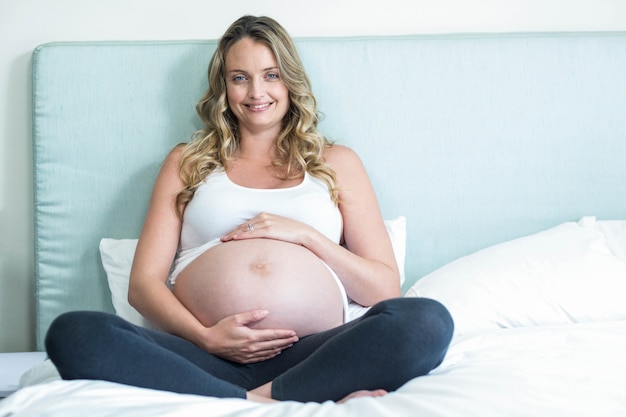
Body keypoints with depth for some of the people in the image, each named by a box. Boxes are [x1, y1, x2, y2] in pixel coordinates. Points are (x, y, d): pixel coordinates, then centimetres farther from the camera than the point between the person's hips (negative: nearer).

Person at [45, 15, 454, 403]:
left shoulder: (337, 162, 22)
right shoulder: (187, 163, 23)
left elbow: (385, 288, 14)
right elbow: (144, 283, 12)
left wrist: (306, 235, -1)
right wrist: (204, 336, -8)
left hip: (315, 354, 0)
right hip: (207, 356, 1)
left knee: (428, 320, -30)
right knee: (72, 333, -28)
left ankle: (266, 396, -28)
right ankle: (262, 406, -32)